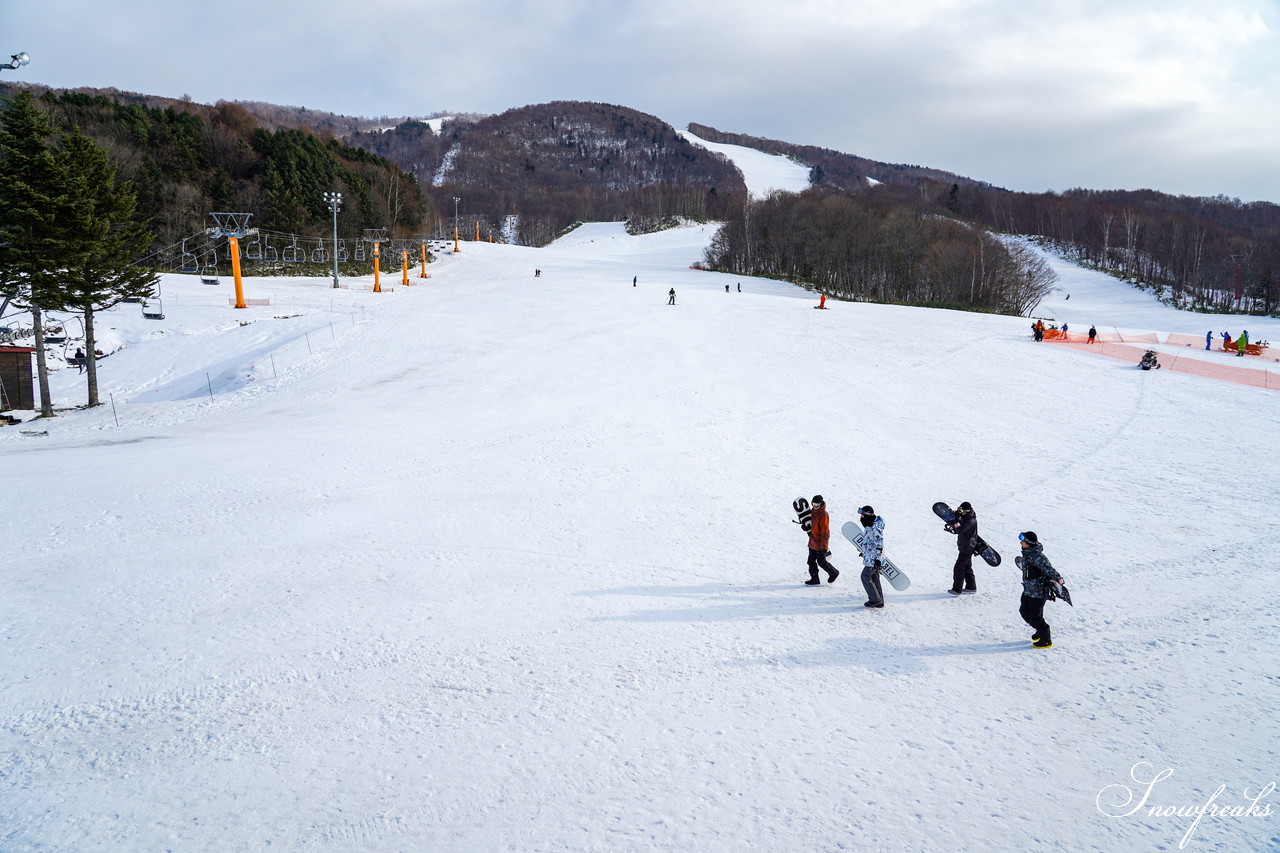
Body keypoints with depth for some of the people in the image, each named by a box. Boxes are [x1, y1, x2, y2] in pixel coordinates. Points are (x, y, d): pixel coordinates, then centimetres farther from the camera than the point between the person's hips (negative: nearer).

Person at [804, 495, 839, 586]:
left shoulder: (823, 514, -21)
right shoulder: (814, 512, 5)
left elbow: (825, 531, -20)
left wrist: (824, 545, -20)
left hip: (820, 543, -8)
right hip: (813, 542, 8)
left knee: (821, 562, 1)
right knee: (811, 561, 9)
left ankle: (834, 573, 24)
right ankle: (814, 579, 18)